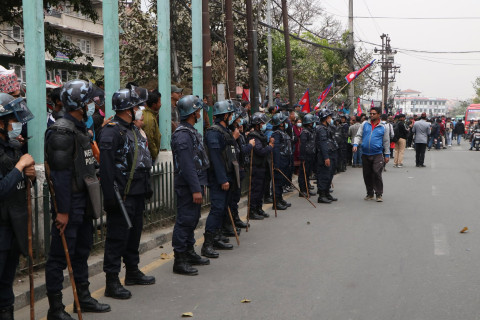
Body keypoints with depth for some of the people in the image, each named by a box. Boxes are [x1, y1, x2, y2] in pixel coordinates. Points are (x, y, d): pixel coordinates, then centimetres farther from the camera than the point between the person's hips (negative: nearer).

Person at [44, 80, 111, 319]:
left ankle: (83, 298, 32)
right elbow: (61, 174, -21)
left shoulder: (81, 128, 14)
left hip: (83, 201, 10)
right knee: (60, 255, -1)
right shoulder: (62, 132, -17)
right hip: (69, 203, -10)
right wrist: (62, 210, -22)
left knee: (82, 250, 19)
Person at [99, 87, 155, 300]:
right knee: (117, 237, -5)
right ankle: (112, 282, 2)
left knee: (135, 232, 19)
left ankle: (132, 272, 33)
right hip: (122, 195, -10)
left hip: (137, 194, 10)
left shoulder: (133, 129, 16)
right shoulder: (111, 131, -15)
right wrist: (110, 196, -25)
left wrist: (146, 186, 22)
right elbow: (106, 166, -22)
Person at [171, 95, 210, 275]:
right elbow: (187, 165, -23)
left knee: (192, 220, 17)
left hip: (195, 184, 10)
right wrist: (195, 189, -23)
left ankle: (189, 253, 29)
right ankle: (179, 260, 0)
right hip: (187, 186, -10)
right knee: (185, 221, -6)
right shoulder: (183, 134, -18)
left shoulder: (191, 132, 16)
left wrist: (201, 185, 20)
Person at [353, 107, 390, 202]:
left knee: (377, 173, -12)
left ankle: (379, 194, -2)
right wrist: (355, 144, -9)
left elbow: (386, 141, 9)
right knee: (367, 174, 8)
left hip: (377, 154, -3)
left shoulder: (384, 127, 5)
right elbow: (358, 136, 10)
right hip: (365, 154, 3)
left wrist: (387, 154, 9)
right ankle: (370, 193, 20)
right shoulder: (365, 124, 9)